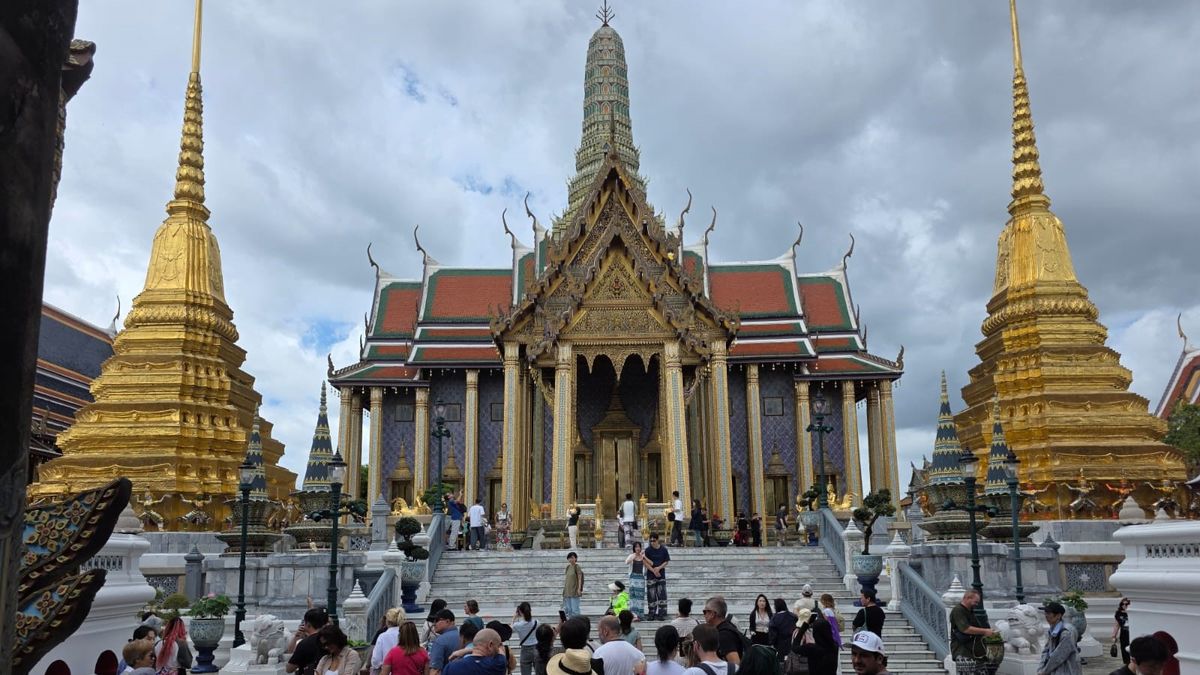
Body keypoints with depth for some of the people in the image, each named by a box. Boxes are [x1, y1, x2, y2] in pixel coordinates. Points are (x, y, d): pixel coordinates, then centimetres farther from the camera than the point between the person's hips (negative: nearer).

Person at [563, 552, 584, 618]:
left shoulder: (577, 567, -7)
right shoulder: (568, 567, 12)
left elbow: (580, 578, -9)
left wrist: (579, 589, -15)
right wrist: (564, 589, 15)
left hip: (574, 591, -7)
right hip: (567, 591, 7)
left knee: (575, 609, -7)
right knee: (568, 609, 9)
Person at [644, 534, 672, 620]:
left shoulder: (663, 550, 0)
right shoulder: (648, 550, -2)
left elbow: (666, 561, 3)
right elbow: (646, 563, -4)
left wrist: (659, 568, -12)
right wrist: (654, 571, -12)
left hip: (661, 575, 0)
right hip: (651, 576, 0)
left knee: (661, 594, -4)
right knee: (651, 595, 1)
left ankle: (661, 614, 0)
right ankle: (652, 614, 9)